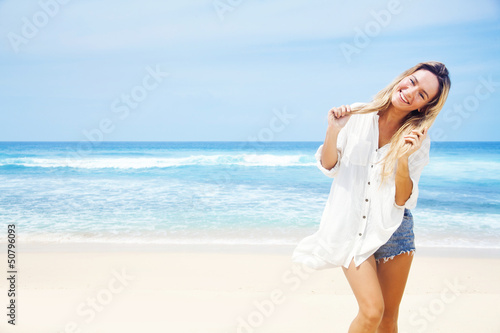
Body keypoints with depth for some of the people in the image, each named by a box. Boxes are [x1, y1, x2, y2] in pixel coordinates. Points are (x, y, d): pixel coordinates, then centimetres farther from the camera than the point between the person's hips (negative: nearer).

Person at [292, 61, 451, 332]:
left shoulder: (418, 141, -3)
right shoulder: (358, 116, -6)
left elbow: (403, 200, -8)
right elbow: (328, 166, -1)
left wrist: (403, 157, -22)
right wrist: (333, 131, -17)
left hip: (393, 228, 2)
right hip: (352, 227, -2)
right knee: (372, 311, -13)